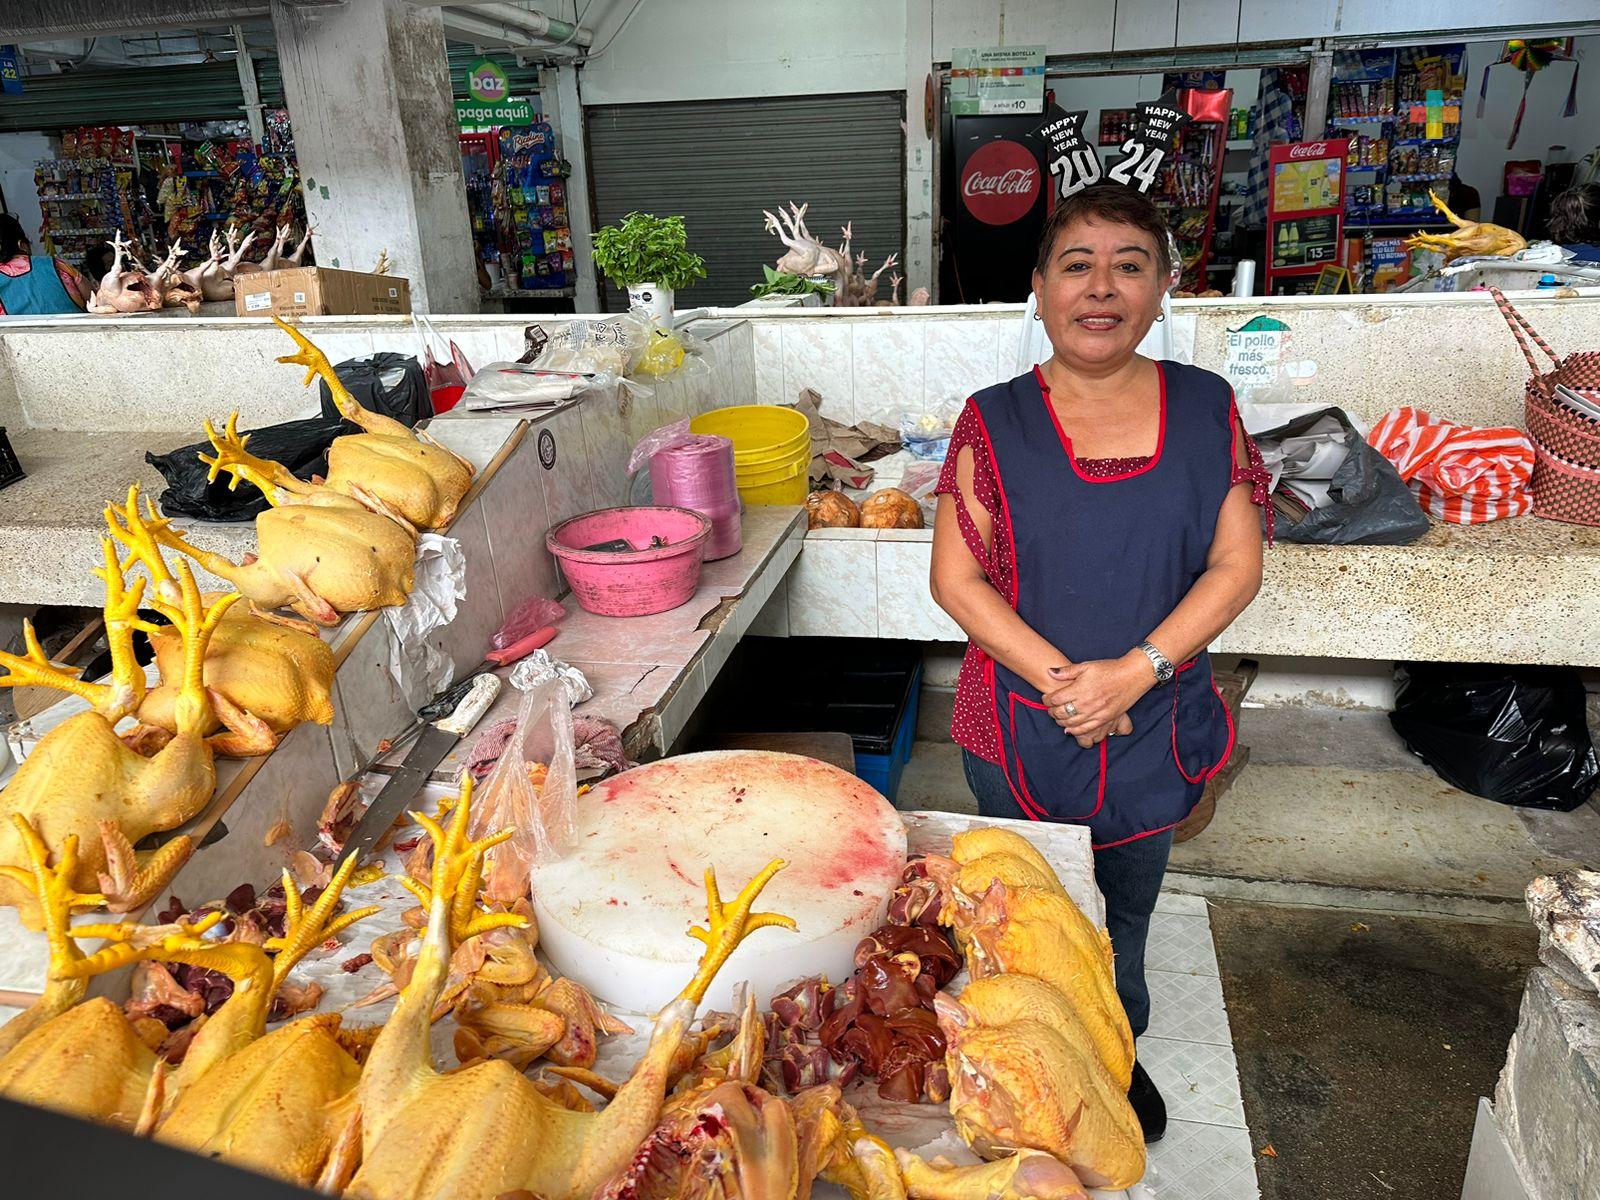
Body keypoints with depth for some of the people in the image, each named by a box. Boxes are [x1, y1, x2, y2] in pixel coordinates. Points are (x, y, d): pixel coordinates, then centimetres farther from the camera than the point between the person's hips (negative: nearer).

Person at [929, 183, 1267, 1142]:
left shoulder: (1207, 411, -4)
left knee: (1126, 907, 22)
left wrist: (1134, 671, -18)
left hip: (1156, 725, 2)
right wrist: (1058, 677, -20)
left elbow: (1237, 565, -6)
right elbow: (956, 576, -11)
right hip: (1019, 725, -1)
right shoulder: (995, 422, -9)